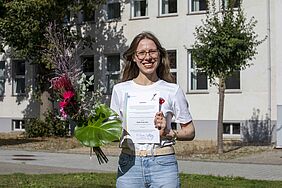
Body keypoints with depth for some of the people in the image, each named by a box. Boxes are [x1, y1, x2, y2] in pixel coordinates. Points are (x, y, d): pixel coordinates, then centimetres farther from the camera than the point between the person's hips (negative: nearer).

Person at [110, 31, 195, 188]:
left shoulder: (172, 90, 3)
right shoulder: (120, 90, 7)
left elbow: (190, 131, 7)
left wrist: (169, 133, -11)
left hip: (163, 164, -1)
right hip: (129, 164, 1)